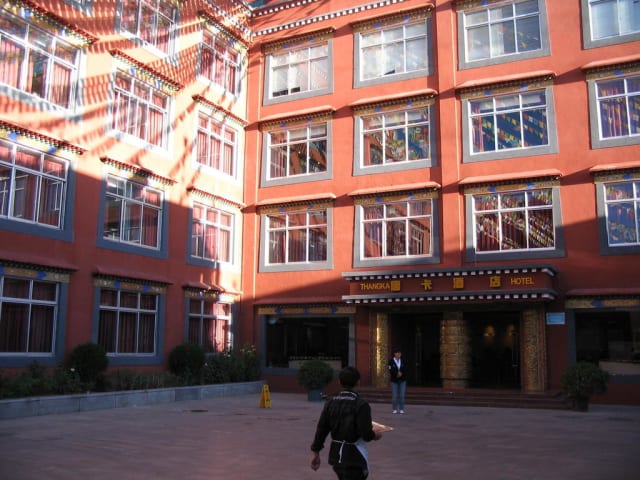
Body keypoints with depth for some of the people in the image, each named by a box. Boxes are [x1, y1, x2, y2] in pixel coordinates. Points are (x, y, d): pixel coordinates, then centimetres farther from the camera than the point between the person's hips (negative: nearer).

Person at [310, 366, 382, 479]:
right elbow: (366, 434, -19)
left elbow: (321, 429, 1)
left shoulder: (331, 402, -1)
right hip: (354, 457, -6)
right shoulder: (361, 405, -18)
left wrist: (315, 452, 8)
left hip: (335, 455, 6)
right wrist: (375, 435, 3)